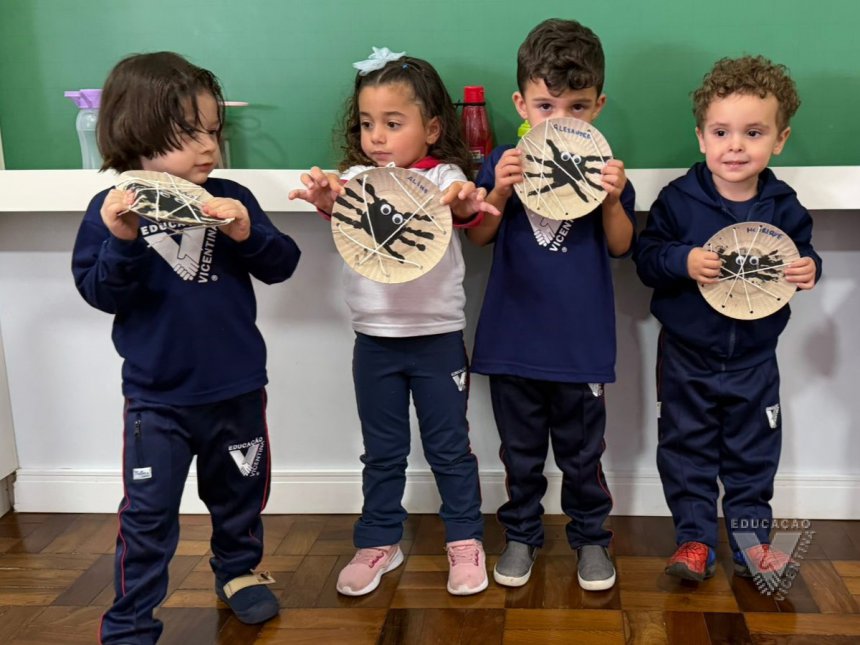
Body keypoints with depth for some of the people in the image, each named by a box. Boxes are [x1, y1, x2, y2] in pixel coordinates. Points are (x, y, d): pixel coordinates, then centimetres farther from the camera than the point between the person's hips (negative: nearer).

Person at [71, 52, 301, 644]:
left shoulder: (231, 199, -2)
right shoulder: (113, 209, -8)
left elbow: (282, 264, -5)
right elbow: (100, 294, -12)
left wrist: (247, 234, -23)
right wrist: (121, 241, -28)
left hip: (237, 389, 3)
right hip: (156, 398, -2)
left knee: (240, 493, 20)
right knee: (148, 513, 4)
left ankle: (238, 571, 44)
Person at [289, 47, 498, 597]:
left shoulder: (444, 177, -6)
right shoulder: (357, 178, 0)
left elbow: (465, 210, -27)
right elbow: (342, 205, -22)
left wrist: (465, 205, -52)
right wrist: (326, 197, -46)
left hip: (438, 336, -2)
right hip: (374, 339, 3)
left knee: (449, 447, 11)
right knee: (382, 451, 16)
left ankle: (465, 540, 28)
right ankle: (379, 542, 31)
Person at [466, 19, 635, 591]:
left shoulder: (604, 166, -3)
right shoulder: (505, 162, -3)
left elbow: (620, 247, -4)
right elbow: (480, 236, -2)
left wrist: (612, 200, -21)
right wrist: (499, 191, -19)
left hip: (582, 343, 0)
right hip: (513, 339, 1)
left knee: (582, 453, 14)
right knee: (521, 452, 16)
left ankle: (592, 536, 33)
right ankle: (522, 534, 34)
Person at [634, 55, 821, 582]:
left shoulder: (784, 207, -5)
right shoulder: (678, 200, -12)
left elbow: (803, 253, 6)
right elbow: (646, 256, -11)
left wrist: (809, 269, -16)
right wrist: (683, 262, -29)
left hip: (754, 357, 2)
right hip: (687, 354, -1)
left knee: (754, 451, 13)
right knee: (687, 448, 8)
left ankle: (751, 538, 29)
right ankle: (695, 538, 22)